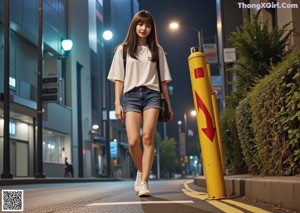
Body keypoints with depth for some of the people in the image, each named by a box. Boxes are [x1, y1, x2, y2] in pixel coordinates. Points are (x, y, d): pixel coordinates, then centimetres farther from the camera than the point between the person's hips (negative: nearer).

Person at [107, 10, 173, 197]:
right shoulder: (123, 49, 12)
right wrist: (117, 103, -1)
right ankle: (141, 171, 17)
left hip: (152, 95, 1)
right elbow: (119, 78, 8)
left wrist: (168, 104, 13)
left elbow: (163, 80, 15)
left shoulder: (157, 50, 15)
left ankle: (143, 182, -10)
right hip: (131, 96, 0)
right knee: (133, 141, -12)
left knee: (148, 138, -13)